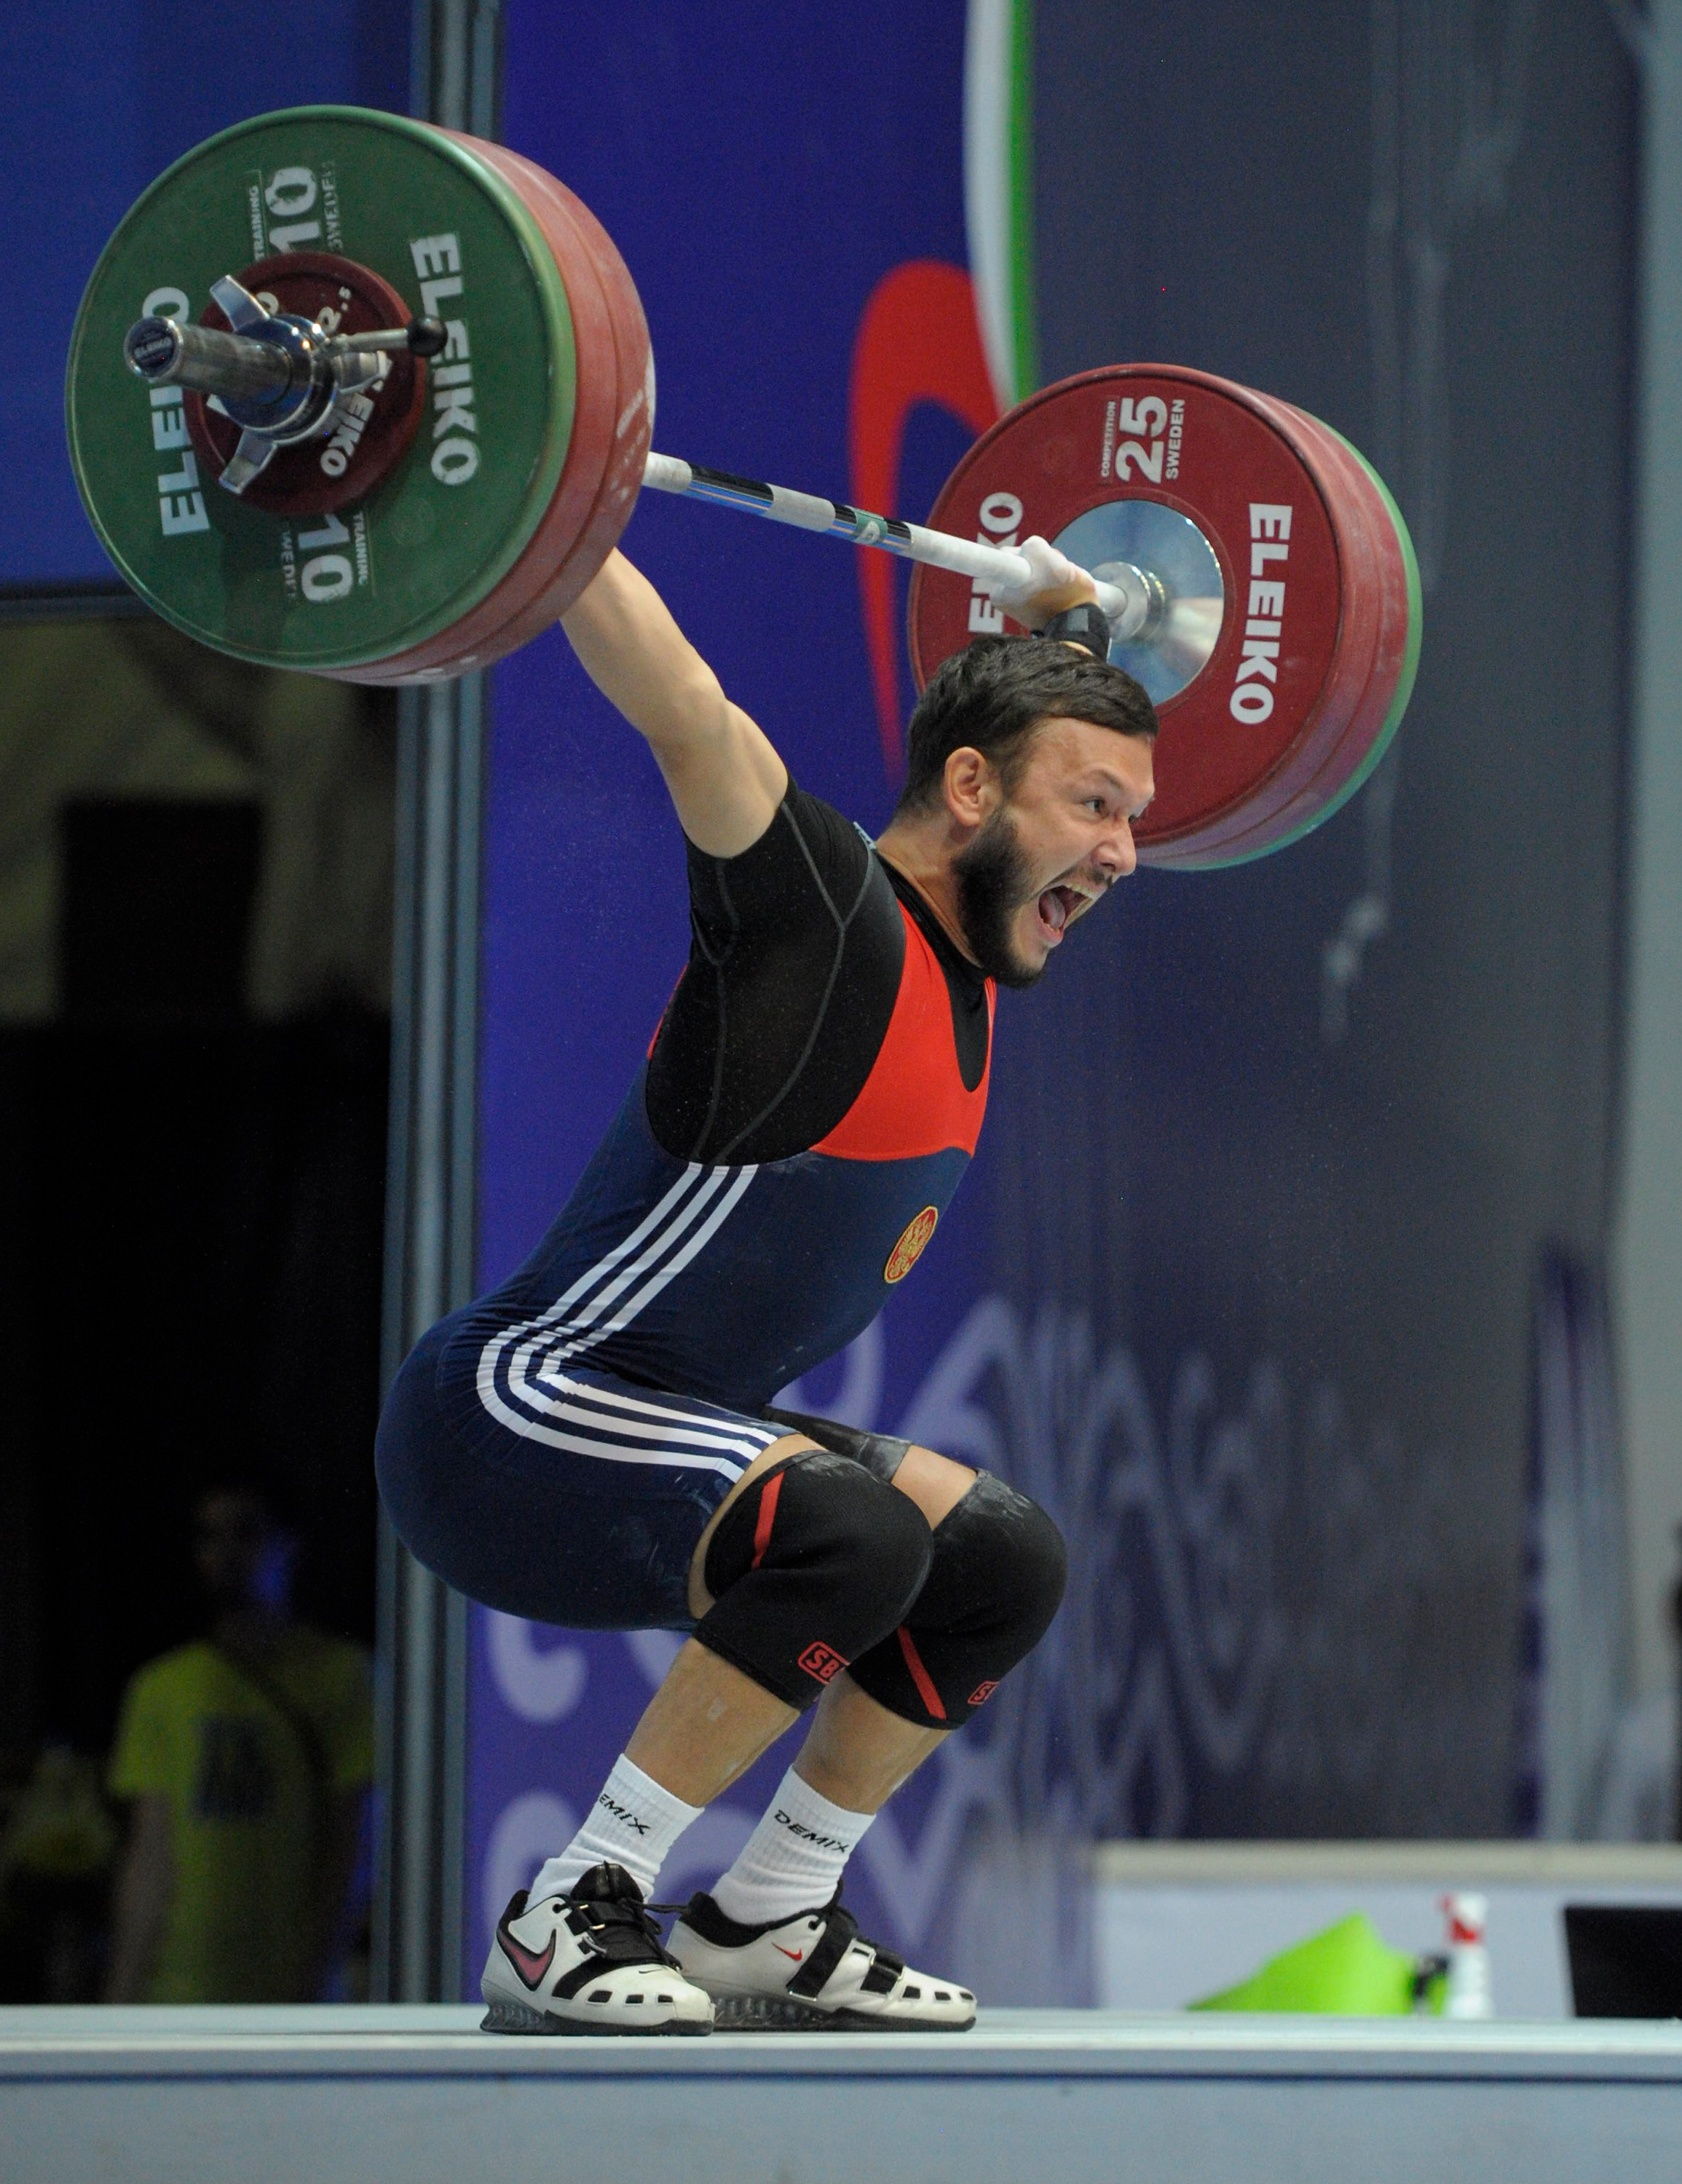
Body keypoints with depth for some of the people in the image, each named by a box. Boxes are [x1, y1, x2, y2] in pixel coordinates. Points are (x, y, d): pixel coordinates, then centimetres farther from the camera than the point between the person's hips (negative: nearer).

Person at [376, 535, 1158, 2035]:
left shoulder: (967, 954, 8)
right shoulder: (829, 914, -18)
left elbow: (1023, 717, 30)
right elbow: (687, 714, -32)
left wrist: (1064, 608, 38)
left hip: (654, 1428, 10)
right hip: (504, 1424, -10)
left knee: (1002, 1566, 7)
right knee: (854, 1533, -32)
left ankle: (763, 1927, 12)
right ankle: (568, 1928, -21)